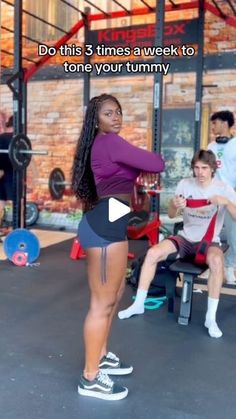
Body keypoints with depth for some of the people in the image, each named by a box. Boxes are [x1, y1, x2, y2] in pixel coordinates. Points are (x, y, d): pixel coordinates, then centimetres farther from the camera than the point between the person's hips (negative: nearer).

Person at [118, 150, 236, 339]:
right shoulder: (185, 184, -1)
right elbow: (171, 215, 1)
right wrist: (174, 205, -23)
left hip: (210, 241, -3)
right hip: (186, 237, 3)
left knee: (216, 261, -37)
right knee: (152, 253, -19)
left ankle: (211, 317, -23)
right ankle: (139, 304, -4)